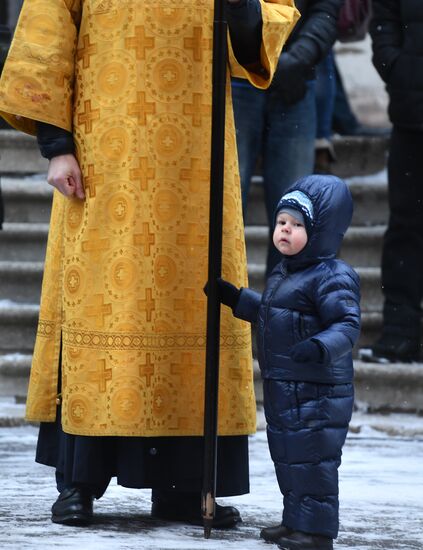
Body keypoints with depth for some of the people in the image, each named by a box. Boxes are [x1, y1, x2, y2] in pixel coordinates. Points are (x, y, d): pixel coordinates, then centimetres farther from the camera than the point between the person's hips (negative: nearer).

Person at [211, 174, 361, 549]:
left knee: (313, 457, -6)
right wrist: (235, 298, 31)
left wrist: (322, 348, -40)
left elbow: (347, 325, -23)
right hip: (282, 387, 10)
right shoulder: (283, 274, 14)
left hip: (317, 391, -10)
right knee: (287, 456, 16)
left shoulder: (332, 278, -16)